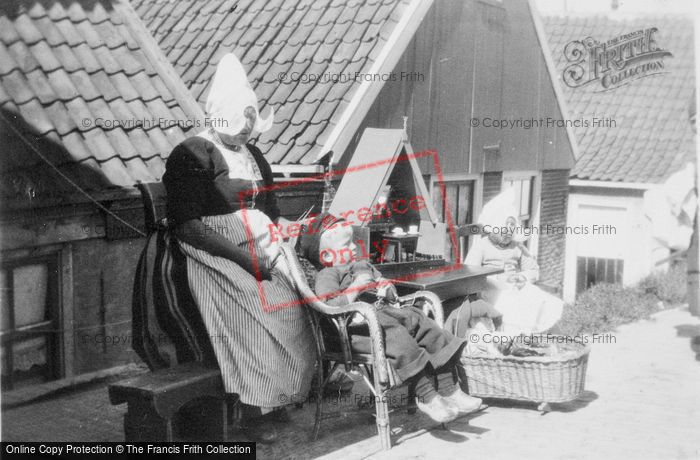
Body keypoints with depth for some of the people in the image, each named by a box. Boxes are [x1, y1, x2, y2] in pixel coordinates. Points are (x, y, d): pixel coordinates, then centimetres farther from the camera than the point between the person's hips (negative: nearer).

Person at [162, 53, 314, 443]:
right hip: (218, 256, -7)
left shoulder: (254, 156, 18)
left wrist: (278, 244, -2)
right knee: (267, 311, -27)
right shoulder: (192, 156, -6)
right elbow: (187, 227, -15)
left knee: (297, 302, -19)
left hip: (262, 247, 7)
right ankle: (253, 412, -15)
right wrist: (246, 257, -20)